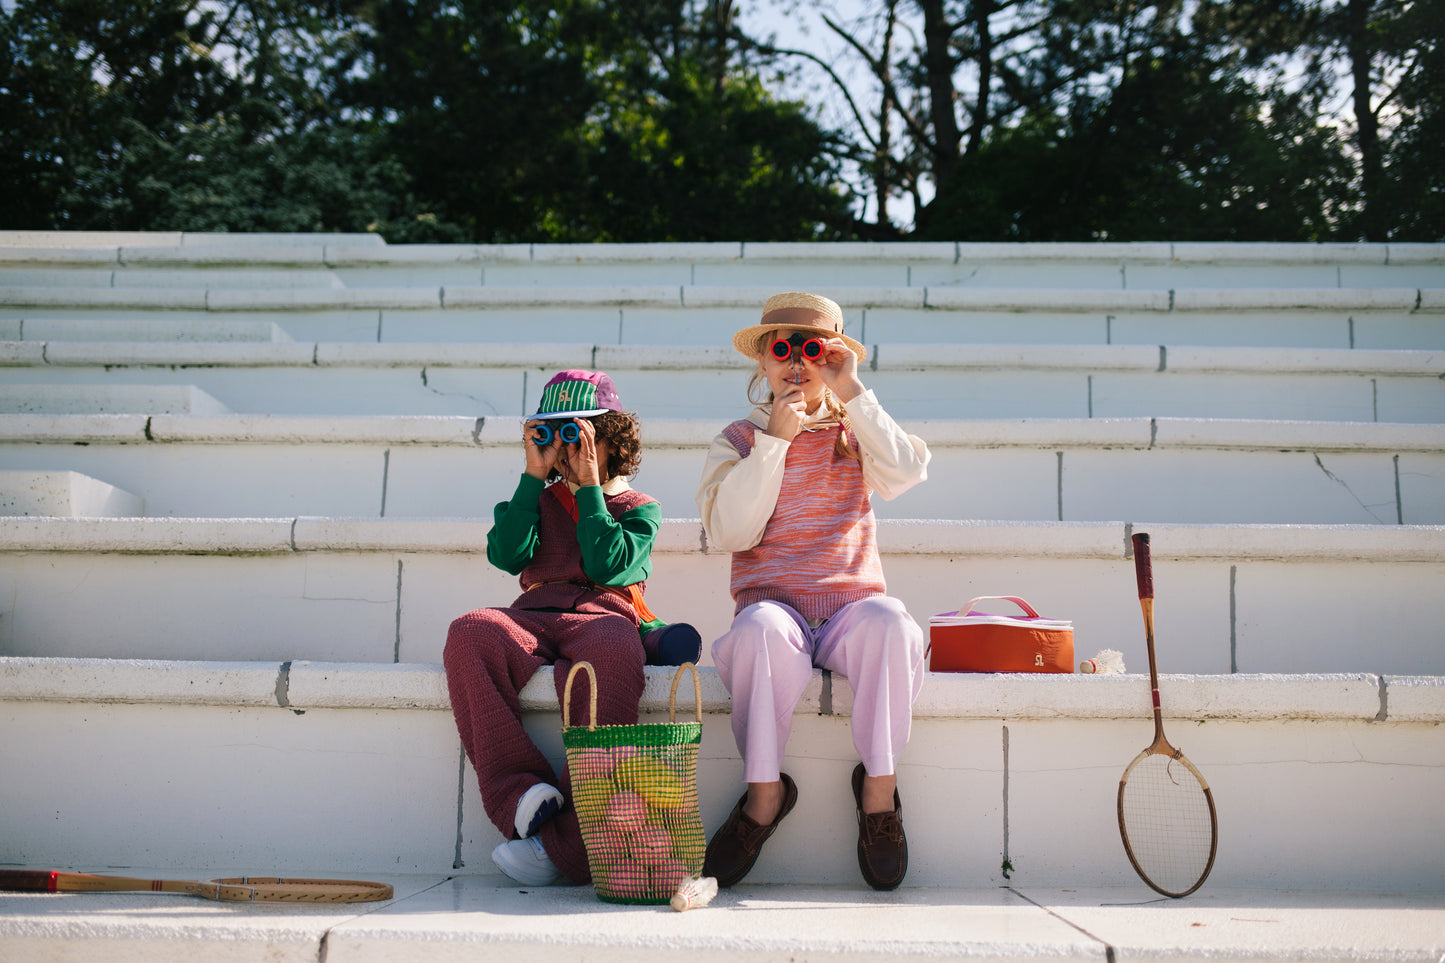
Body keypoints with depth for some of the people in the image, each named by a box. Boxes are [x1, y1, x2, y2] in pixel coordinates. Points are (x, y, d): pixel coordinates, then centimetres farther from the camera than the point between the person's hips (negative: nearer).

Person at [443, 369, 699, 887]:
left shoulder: (639, 508, 20)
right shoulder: (542, 499, 28)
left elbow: (609, 566, -1)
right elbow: (506, 555, 7)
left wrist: (589, 488, 4)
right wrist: (534, 477, 8)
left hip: (602, 616, -2)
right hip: (532, 619, 3)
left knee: (614, 650, -42)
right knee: (471, 631, -34)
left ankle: (569, 840, -41)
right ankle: (520, 795, -37)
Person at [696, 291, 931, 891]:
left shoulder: (855, 433, 16)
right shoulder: (739, 439, 12)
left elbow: (907, 472, -7)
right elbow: (729, 534, -5)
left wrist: (851, 393, -6)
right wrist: (774, 440, -7)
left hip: (852, 601, 1)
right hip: (772, 601, -1)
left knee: (890, 622, -34)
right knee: (763, 630, -37)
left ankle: (879, 786, -16)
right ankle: (765, 792, -17)